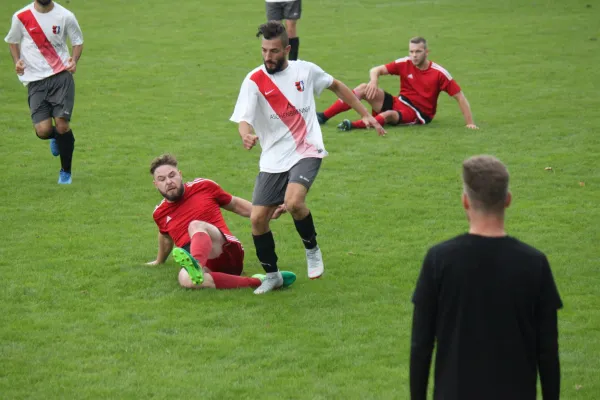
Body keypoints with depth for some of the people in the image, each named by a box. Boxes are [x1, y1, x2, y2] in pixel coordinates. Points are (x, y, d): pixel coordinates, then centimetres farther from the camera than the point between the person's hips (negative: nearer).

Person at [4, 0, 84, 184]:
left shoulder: (65, 16, -3)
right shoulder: (21, 17, -1)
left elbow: (78, 41, 9)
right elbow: (13, 41, 15)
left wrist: (74, 60, -10)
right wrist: (17, 61, -3)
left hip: (61, 76, -1)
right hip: (35, 79, 1)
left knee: (62, 126, -9)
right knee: (43, 131, -10)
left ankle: (66, 172, 15)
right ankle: (57, 137, 31)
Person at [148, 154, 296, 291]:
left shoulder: (204, 186, 11)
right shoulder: (159, 213, 18)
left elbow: (236, 205, 21)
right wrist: (159, 261, 53)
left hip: (226, 250, -1)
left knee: (196, 226, -31)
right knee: (185, 279, -37)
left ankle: (196, 266, -64)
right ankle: (256, 282, -41)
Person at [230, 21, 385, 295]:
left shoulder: (305, 70, -1)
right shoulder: (254, 80, -8)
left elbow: (336, 86, 17)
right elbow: (243, 118, -20)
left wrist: (365, 115, 17)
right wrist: (246, 136, -44)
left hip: (306, 151, -1)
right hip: (273, 159, 2)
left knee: (293, 201, -28)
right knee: (257, 218, -4)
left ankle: (312, 249, 0)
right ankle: (271, 275, 18)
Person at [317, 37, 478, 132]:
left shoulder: (439, 73, -13)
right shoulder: (404, 63, -4)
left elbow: (459, 97, -11)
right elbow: (376, 70, -2)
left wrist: (470, 123, -16)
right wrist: (373, 81, -26)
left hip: (418, 115, -4)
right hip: (399, 103, 4)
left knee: (389, 115, -38)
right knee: (364, 88, -12)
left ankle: (353, 125, -53)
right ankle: (323, 116, -15)